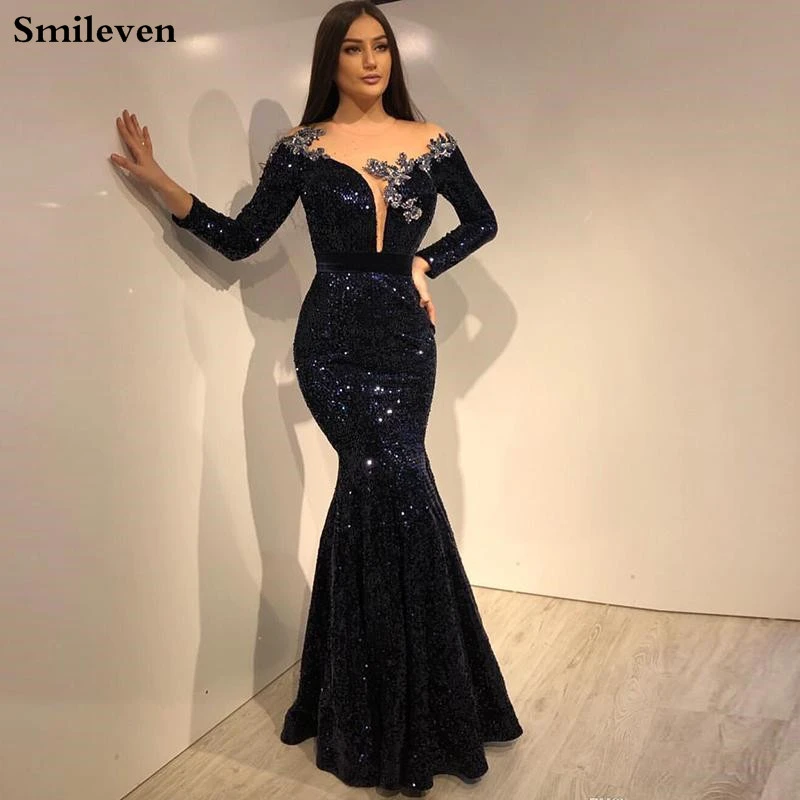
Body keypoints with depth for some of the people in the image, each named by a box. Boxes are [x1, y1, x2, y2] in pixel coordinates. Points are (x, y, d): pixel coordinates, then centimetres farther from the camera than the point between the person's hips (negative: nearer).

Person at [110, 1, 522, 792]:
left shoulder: (430, 142, 7)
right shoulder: (301, 149, 3)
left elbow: (482, 221, 17)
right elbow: (240, 239, 1)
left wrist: (424, 264, 2)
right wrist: (157, 179, -8)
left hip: (405, 337, 2)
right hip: (333, 338, -2)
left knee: (370, 493, 4)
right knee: (397, 485, -12)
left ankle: (364, 707, 24)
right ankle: (411, 706, 6)